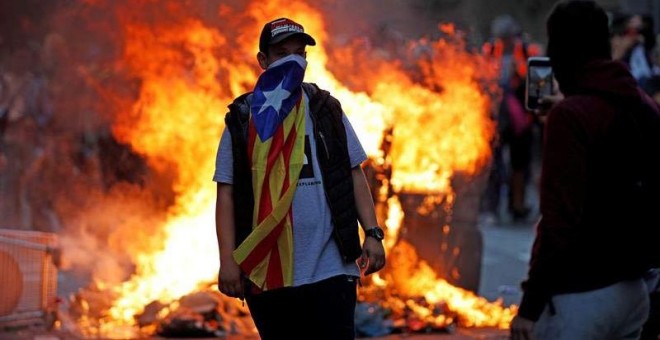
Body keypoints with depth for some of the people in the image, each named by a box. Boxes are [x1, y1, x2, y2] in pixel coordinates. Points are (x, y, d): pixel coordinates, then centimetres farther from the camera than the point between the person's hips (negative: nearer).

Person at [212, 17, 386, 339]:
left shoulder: (327, 111, 9)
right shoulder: (242, 121, 5)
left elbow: (354, 176, 9)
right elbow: (227, 195, 3)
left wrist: (372, 234, -2)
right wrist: (228, 260, -7)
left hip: (331, 268, 0)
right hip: (269, 274, 0)